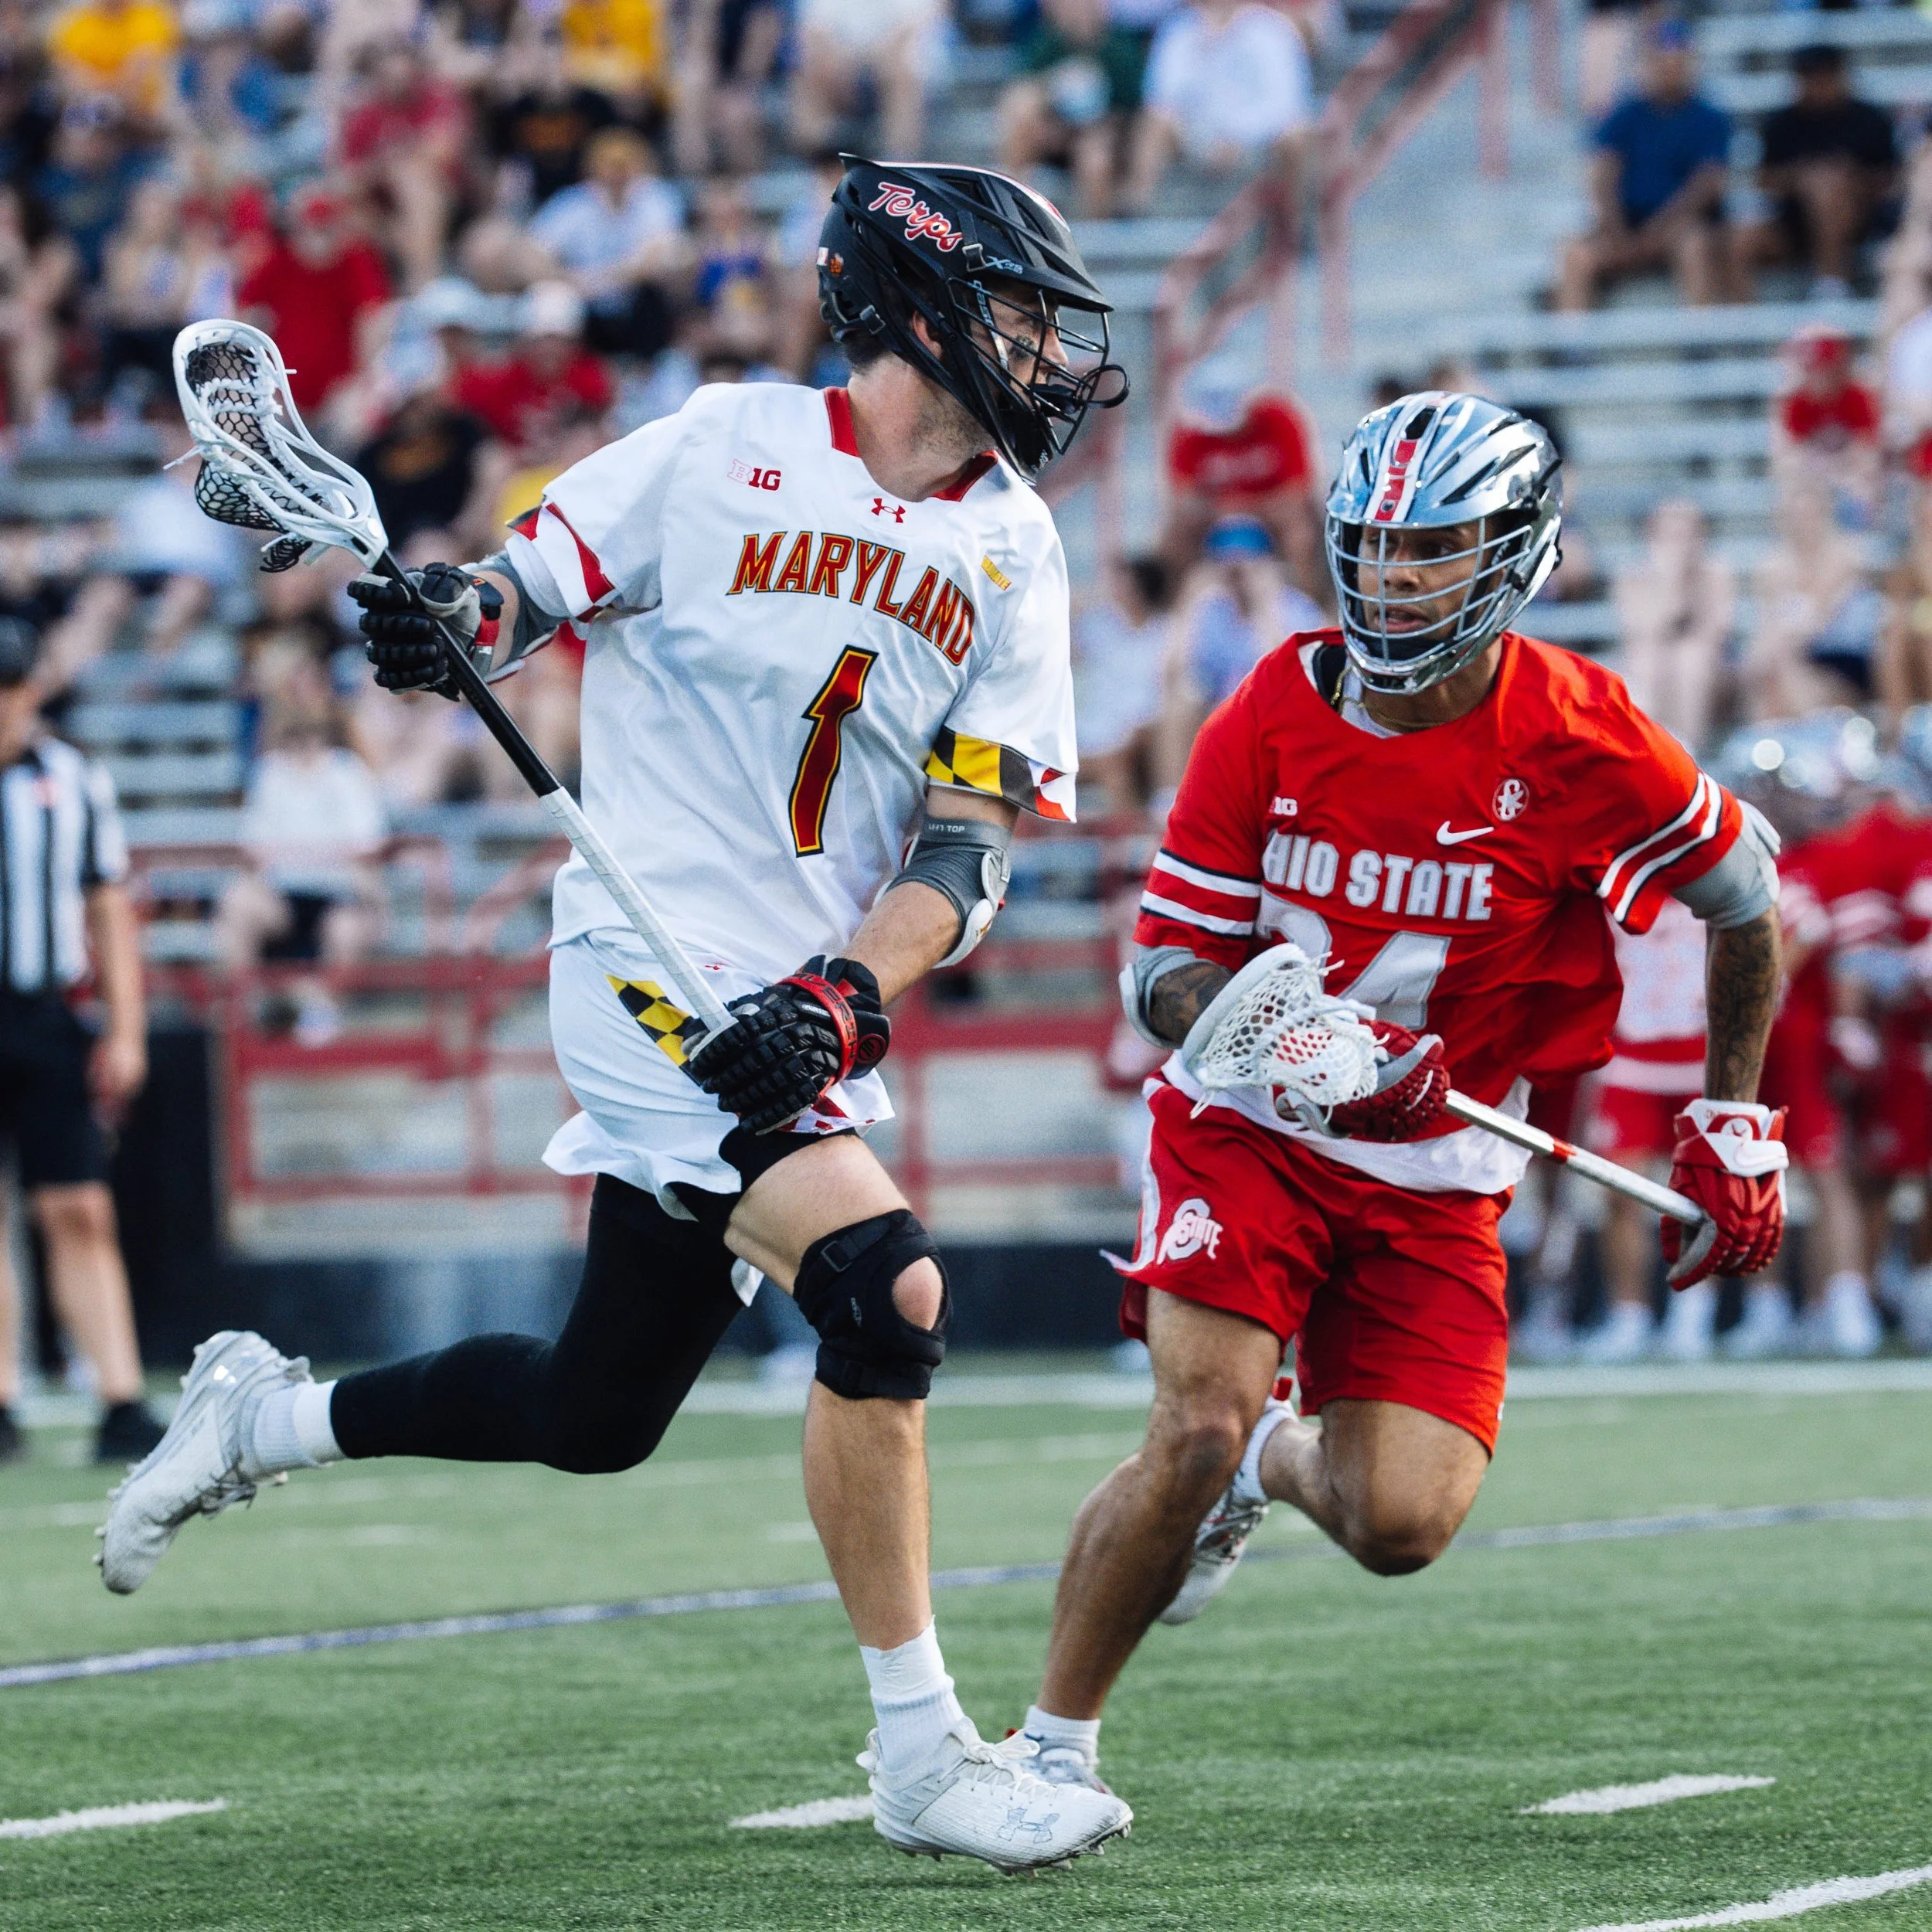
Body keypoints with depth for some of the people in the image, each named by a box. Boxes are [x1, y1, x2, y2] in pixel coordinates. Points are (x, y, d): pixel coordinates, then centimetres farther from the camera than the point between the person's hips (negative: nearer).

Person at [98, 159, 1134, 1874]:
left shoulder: (1014, 557, 6)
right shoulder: (730, 450, -5)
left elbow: (968, 846, 1)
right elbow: (526, 587, 2)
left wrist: (842, 1006, -15)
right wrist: (446, 617, -22)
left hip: (804, 1018, 6)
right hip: (654, 963, -6)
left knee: (600, 1421, 13)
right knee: (882, 1293, -22)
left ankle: (269, 1415, 36)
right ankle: (921, 1754, -15)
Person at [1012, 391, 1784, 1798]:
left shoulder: (1579, 741, -14)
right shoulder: (1274, 719, -10)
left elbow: (1744, 896, 4)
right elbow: (1166, 972, -6)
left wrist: (1735, 1126, 8)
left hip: (1435, 1181, 0)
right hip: (1249, 1136, 0)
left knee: (1402, 1527, -10)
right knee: (1196, 1431, -21)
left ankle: (1280, 1458, 28)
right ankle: (1055, 1743, -2)